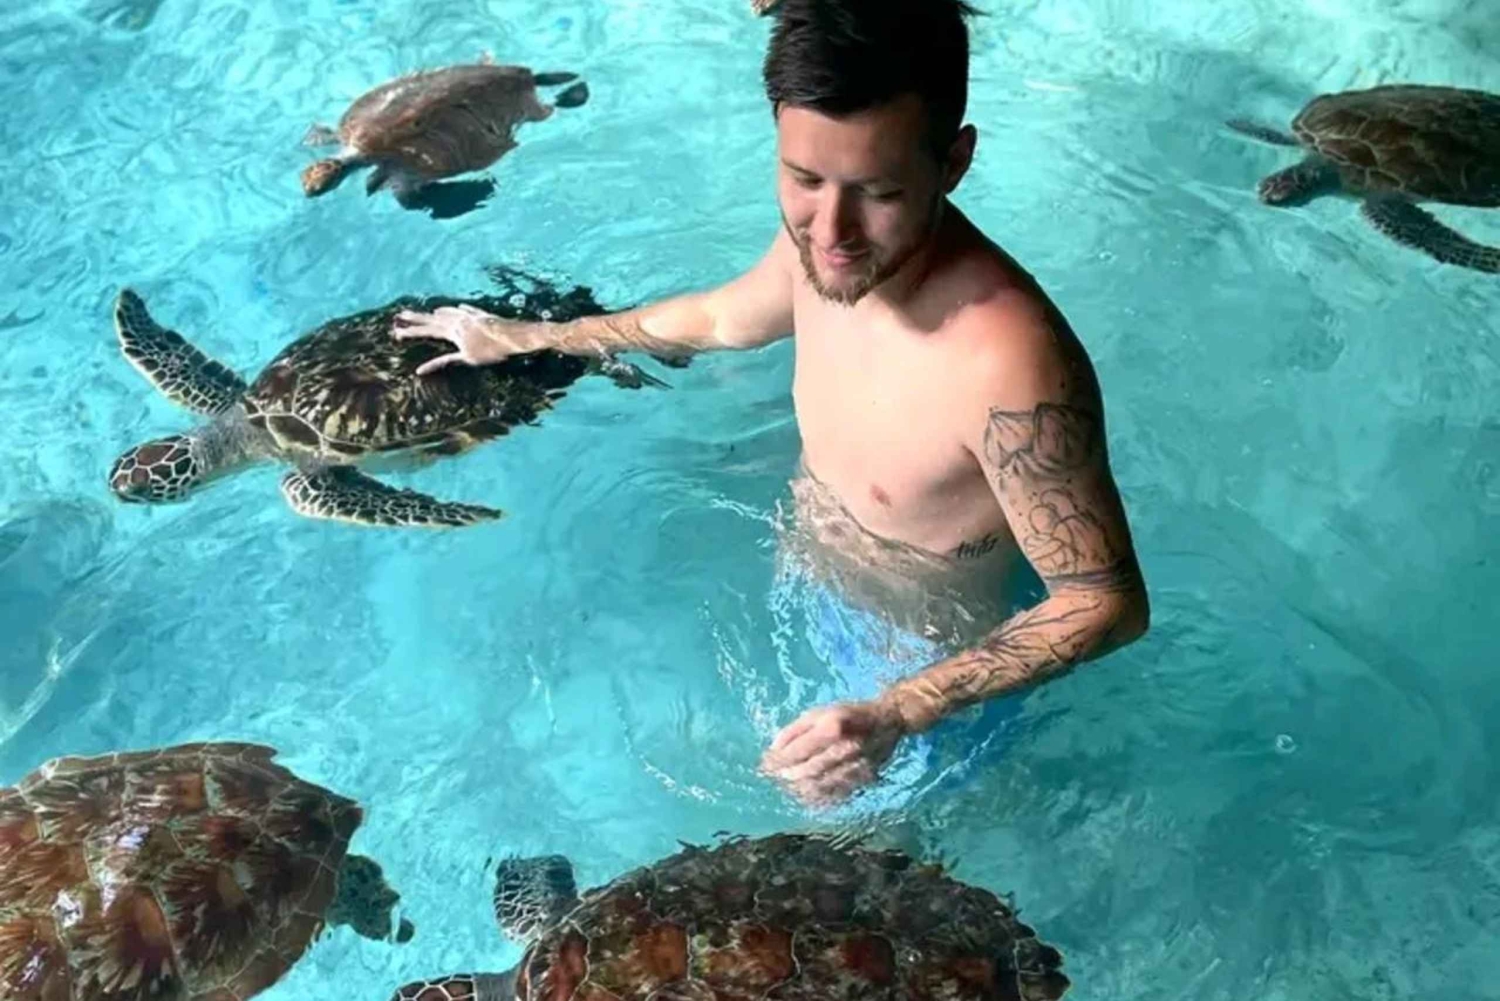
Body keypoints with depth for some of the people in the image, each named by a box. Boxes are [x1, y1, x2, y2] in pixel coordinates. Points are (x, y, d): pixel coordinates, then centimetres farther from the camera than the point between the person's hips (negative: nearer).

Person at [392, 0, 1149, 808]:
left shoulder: (1009, 364, -42)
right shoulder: (824, 240, -17)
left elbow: (1110, 603, -32)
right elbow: (722, 318, 6)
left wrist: (896, 717, -42)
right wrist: (521, 338, 17)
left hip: (928, 669, -6)